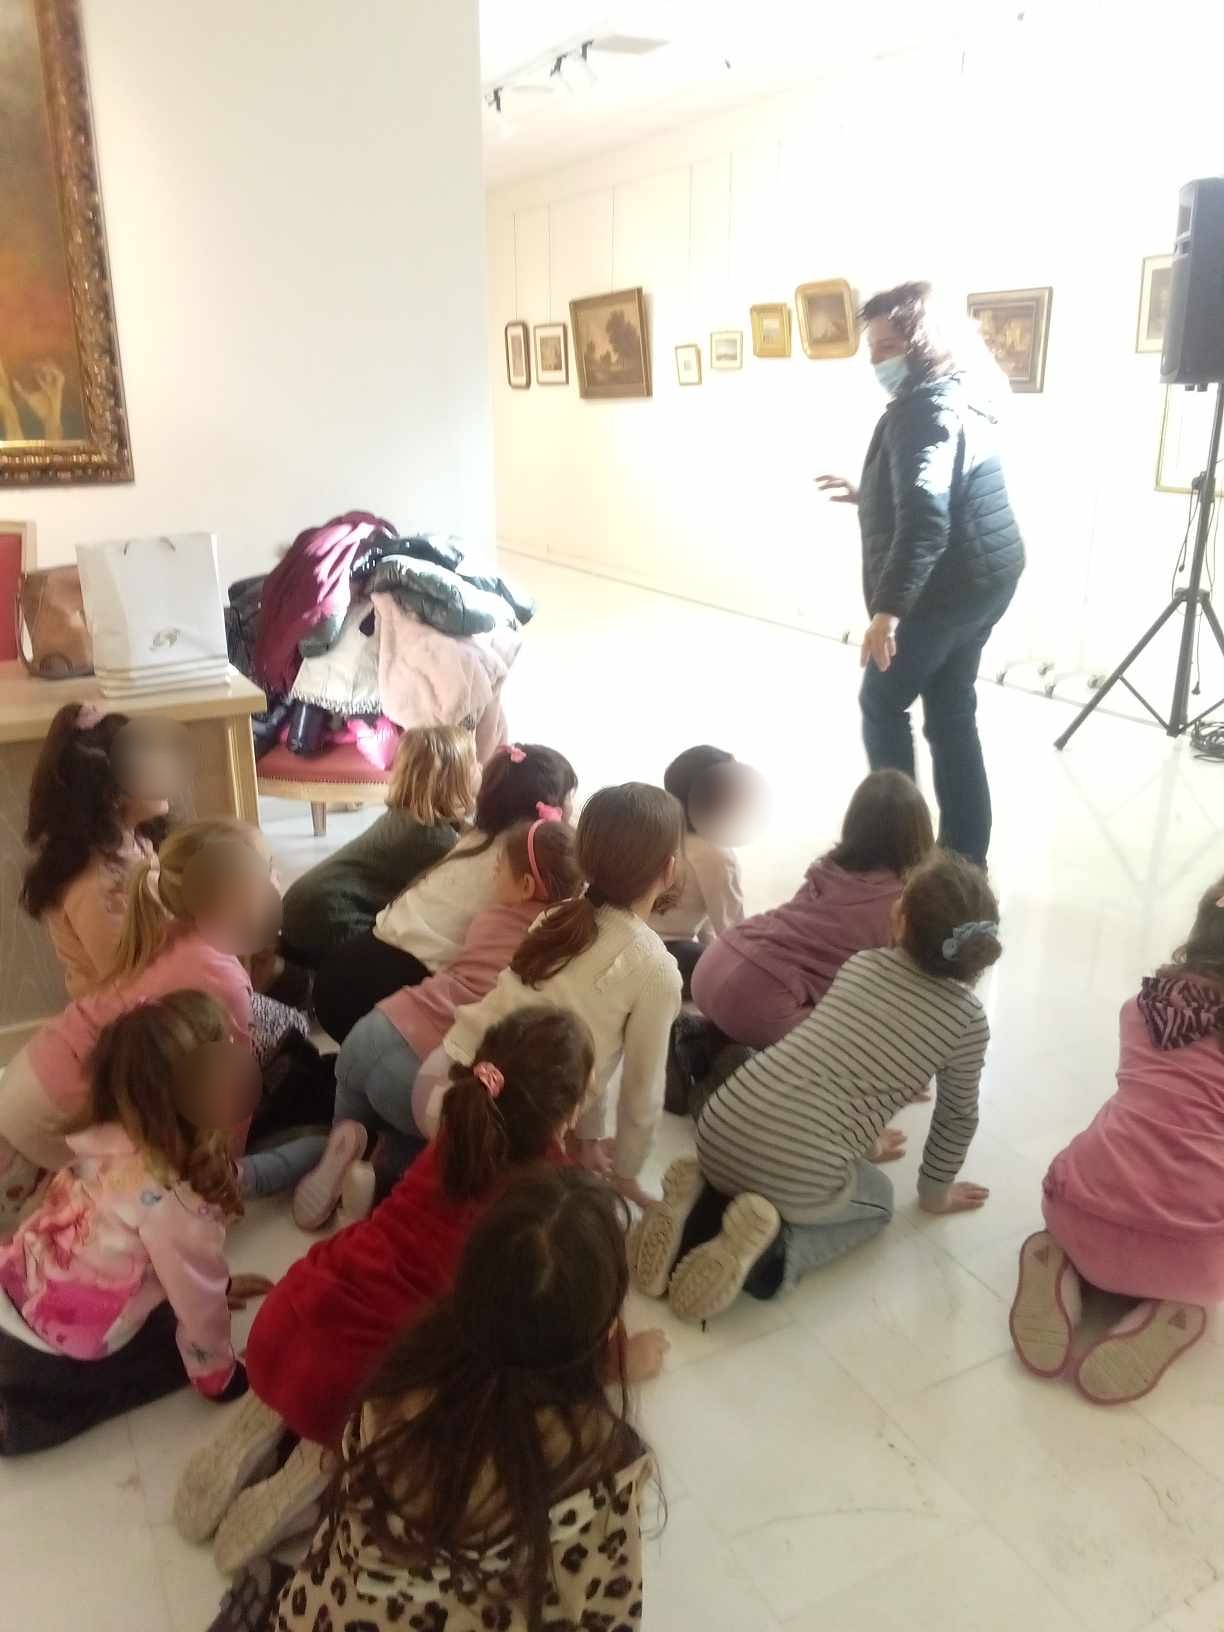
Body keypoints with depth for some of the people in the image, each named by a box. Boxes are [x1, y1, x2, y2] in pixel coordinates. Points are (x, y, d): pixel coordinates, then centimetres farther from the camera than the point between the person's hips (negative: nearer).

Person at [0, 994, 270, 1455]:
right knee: (179, 1336, 10)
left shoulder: (106, 1142, -9)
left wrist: (218, 1282, 20)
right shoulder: (175, 1207, -29)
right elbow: (198, 1307, -13)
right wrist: (219, 1378, 5)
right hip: (50, 1360, -6)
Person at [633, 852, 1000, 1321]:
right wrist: (936, 1192, 34)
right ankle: (773, 1250, 2)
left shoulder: (860, 964, 14)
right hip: (800, 1177, -5)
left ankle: (701, 1205, 9)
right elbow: (957, 1117, 15)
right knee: (877, 1200, 29)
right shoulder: (967, 1017, 2)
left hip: (720, 1132, 5)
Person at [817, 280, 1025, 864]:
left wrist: (888, 609, -32)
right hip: (983, 578, 10)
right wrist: (866, 494, 23)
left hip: (946, 587, -10)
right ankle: (965, 854, 18)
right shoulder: (958, 396, 15)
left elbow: (925, 521, -28)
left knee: (882, 703, 8)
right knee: (952, 714, 13)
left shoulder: (924, 407, -18)